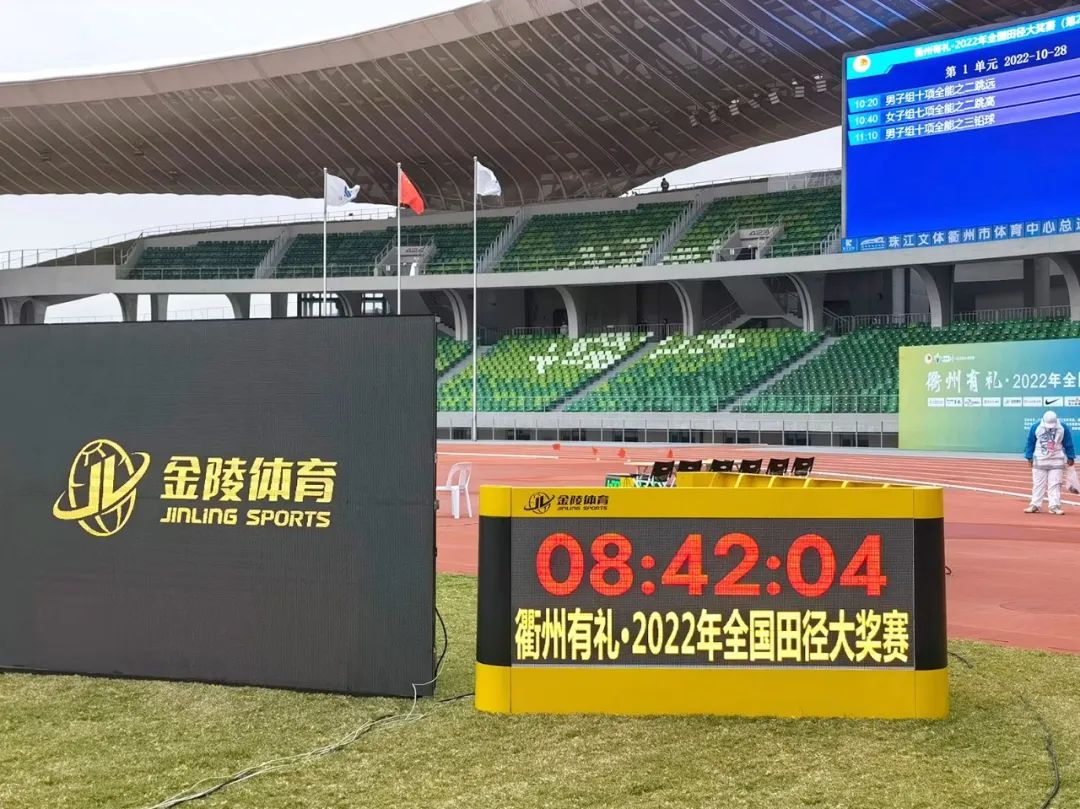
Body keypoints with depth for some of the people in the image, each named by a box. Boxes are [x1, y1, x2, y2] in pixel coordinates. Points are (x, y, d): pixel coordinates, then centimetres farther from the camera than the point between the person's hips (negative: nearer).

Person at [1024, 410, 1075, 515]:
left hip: (1057, 460, 0)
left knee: (1055, 484, -2)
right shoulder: (1036, 427, -10)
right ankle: (1035, 505, 7)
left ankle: (1054, 506, -1)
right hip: (1039, 460, 0)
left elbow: (1068, 443, 1)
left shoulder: (1063, 428, -9)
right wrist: (1029, 457, -2)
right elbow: (1030, 442, -1)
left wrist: (1070, 457, 2)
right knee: (1038, 483, 3)